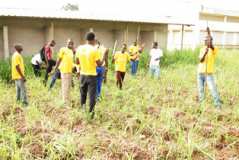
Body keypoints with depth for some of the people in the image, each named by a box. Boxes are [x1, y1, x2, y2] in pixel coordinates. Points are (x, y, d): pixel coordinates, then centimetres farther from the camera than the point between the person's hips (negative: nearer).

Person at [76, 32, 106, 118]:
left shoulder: (79, 48, 0)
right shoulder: (94, 50, -13)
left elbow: (77, 62, 6)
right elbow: (99, 64, -11)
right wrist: (104, 55, 0)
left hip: (83, 75, 4)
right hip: (92, 75, -4)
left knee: (83, 94, 18)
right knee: (92, 95, 2)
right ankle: (91, 112, 1)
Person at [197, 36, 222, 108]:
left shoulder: (214, 49, -4)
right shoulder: (202, 49, 5)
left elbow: (214, 50, -30)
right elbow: (201, 60, -9)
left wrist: (210, 45, -50)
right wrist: (205, 53, -28)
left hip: (209, 73, -4)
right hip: (200, 73, 4)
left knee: (213, 89, -14)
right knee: (200, 90, 10)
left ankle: (218, 104, -9)